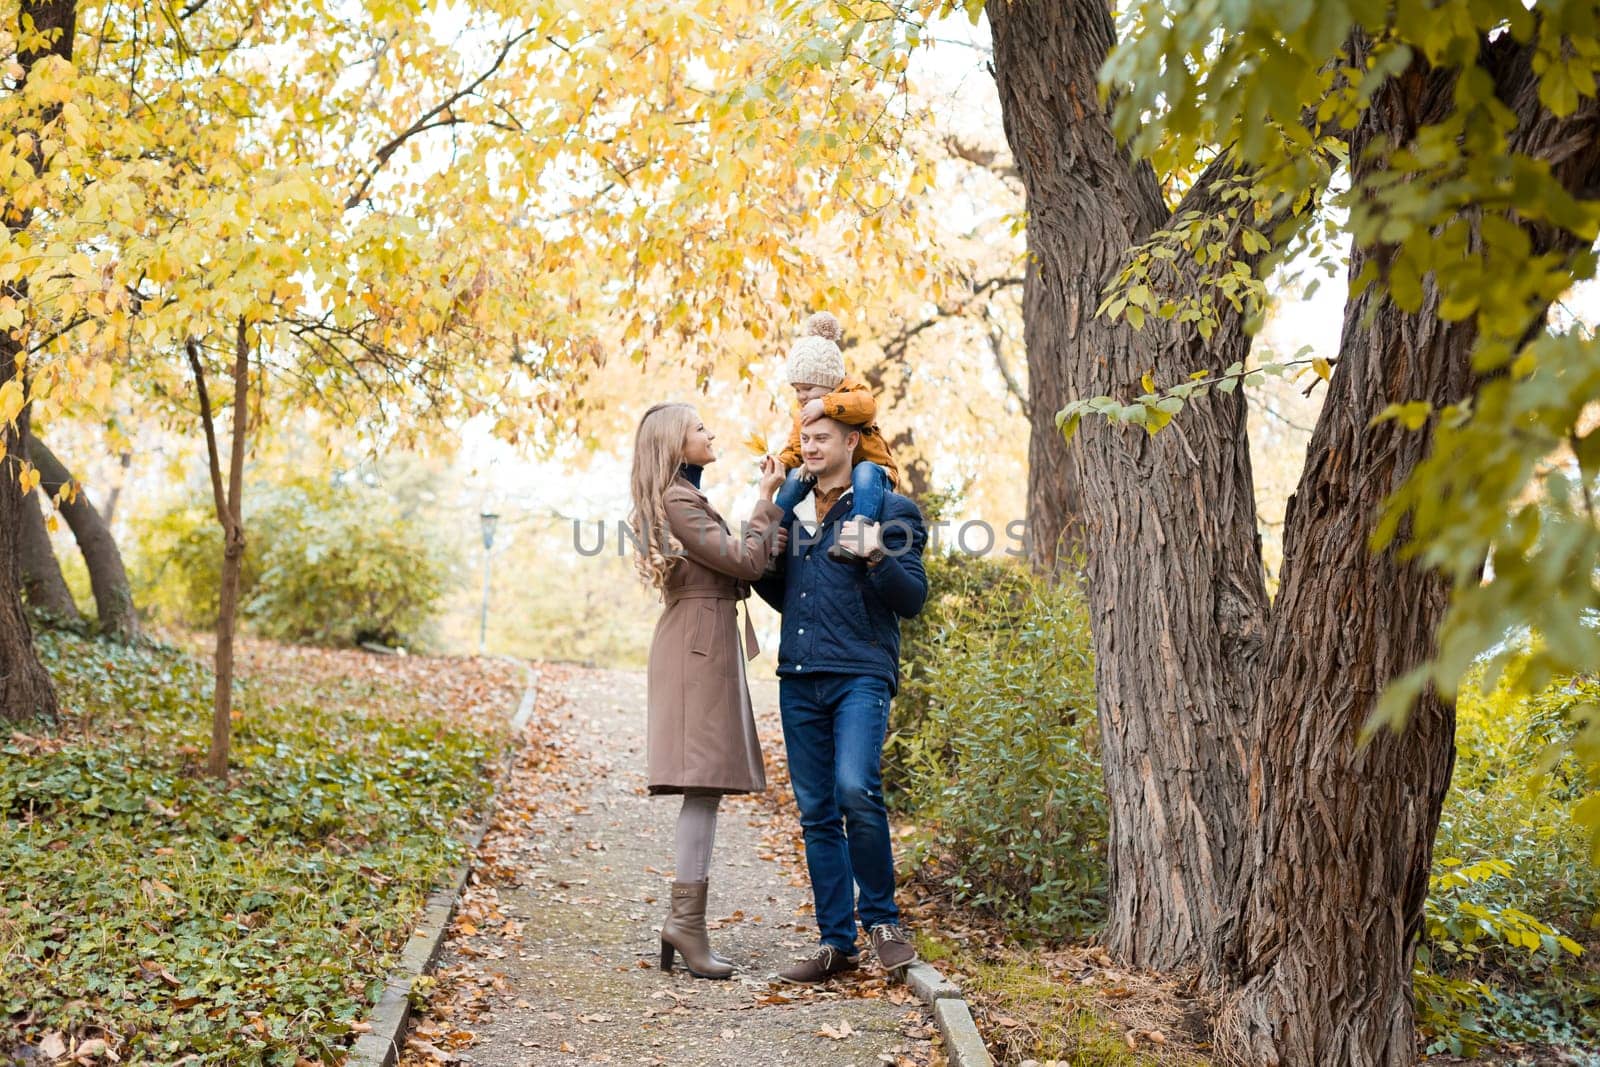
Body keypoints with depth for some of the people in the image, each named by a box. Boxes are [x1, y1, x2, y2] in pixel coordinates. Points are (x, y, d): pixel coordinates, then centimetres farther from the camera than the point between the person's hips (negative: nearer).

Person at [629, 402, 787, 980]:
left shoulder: (684, 499, 21)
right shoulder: (679, 502, -12)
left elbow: (735, 569, 19)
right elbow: (746, 561, -15)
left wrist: (770, 500, 16)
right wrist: (768, 498, -5)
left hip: (700, 644, 10)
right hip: (700, 645, -10)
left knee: (705, 786, 8)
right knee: (705, 783, -11)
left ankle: (682, 918, 10)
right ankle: (688, 919, -9)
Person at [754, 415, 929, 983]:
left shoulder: (889, 509, 2)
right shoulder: (793, 511, 19)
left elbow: (913, 599, -3)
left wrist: (877, 558, -20)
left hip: (860, 674, -6)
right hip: (799, 679, 6)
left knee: (855, 790, -23)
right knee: (816, 813, 5)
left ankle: (882, 919, -3)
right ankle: (836, 942, 13)